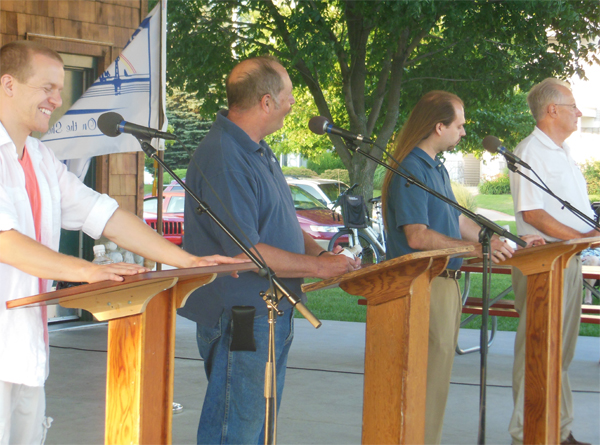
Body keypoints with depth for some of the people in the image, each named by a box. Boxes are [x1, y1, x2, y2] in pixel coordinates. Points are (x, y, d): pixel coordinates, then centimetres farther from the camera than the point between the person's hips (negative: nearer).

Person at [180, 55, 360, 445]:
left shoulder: (260, 152, 13)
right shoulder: (222, 158, -21)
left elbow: (283, 223, 21)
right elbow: (243, 251, -25)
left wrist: (322, 253, 3)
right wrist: (318, 267, -17)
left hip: (273, 311, 10)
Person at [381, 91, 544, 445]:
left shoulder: (437, 169, 16)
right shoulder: (410, 170, -16)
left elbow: (458, 222, 21)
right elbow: (417, 236, -23)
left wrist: (510, 243, 17)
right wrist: (476, 248, -26)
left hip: (446, 283, 10)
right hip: (423, 286, -10)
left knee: (439, 372, 14)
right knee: (429, 375, -7)